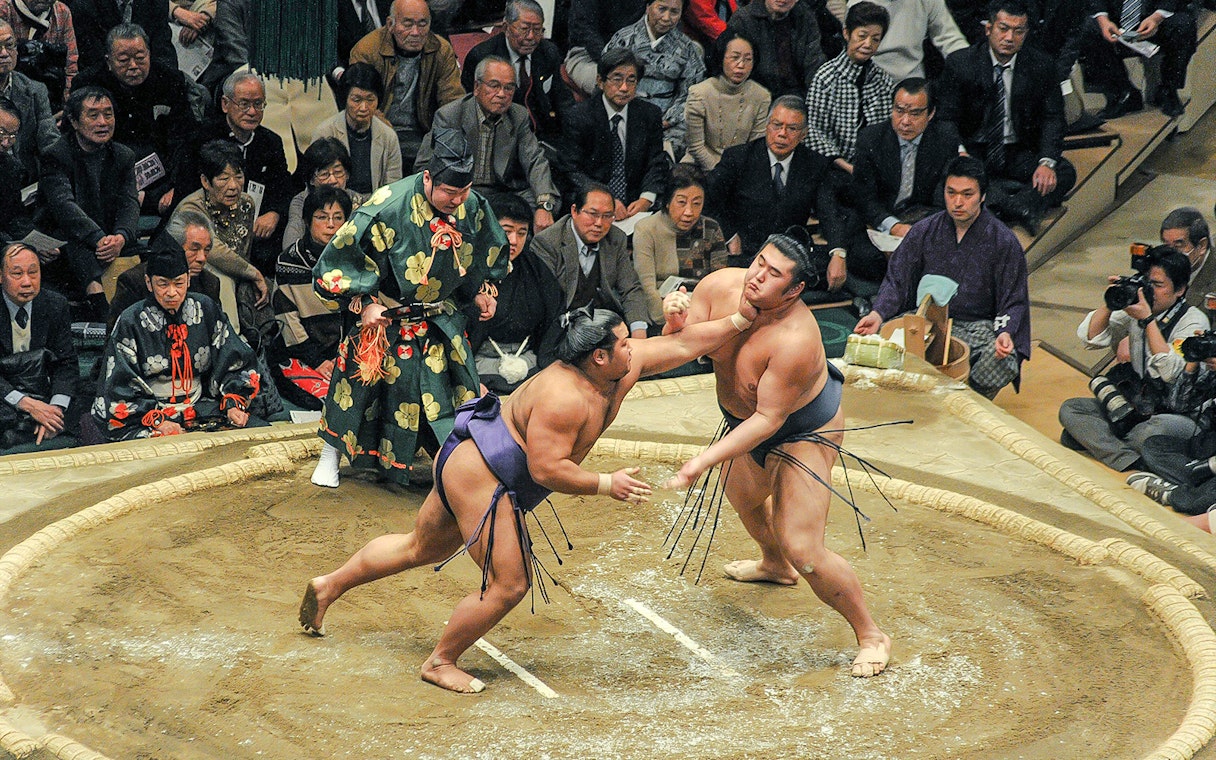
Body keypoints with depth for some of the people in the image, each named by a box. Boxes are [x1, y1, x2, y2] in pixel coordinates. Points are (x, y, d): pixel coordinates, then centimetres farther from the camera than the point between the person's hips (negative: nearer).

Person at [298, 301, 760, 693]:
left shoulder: (623, 367, -1)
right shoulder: (564, 396, -28)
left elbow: (681, 346, 8)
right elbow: (547, 469, -29)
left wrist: (739, 320, 5)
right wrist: (608, 485, -22)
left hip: (468, 463, 10)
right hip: (480, 476, -10)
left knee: (422, 548, 25)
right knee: (509, 584, -6)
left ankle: (330, 586, 39)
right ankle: (440, 663, 10)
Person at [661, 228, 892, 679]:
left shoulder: (795, 340, -40)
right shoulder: (720, 286, -21)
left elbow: (768, 418, -34)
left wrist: (704, 460, -37)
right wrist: (675, 324, -37)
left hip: (805, 432, -8)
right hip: (746, 418, 8)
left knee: (802, 549, -15)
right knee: (742, 495, 33)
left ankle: (871, 636, 4)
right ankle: (775, 566, 66)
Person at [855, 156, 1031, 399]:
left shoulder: (1004, 242, -2)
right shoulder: (924, 231, 5)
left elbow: (1013, 303, 0)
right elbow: (897, 281, 7)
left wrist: (1005, 333, -22)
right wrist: (878, 314, -13)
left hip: (979, 328, -2)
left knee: (1002, 364, -34)